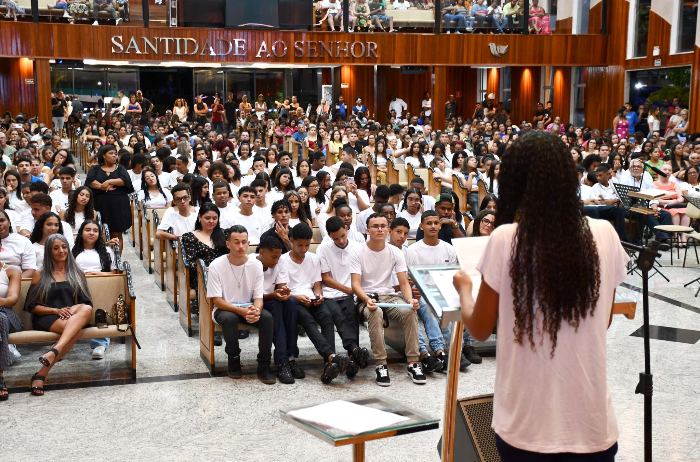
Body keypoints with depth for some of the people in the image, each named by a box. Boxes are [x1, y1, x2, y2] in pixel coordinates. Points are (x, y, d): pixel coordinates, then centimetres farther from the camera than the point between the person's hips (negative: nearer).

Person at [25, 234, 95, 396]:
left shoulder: (77, 274, 22)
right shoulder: (40, 275, 16)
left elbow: (87, 303, 14)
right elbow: (31, 306, 7)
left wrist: (74, 310, -10)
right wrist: (56, 310, -9)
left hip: (74, 315, 3)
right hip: (47, 319, -2)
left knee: (87, 309, -37)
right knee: (75, 330, -37)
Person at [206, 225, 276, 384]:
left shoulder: (256, 264, -4)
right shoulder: (216, 266, -12)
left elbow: (258, 297, -3)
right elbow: (217, 300, -13)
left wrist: (256, 310, -28)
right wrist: (241, 311, -29)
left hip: (248, 308, 2)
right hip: (224, 309, -2)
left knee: (267, 317, -28)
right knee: (230, 318, -36)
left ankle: (264, 366, -16)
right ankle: (234, 361, -11)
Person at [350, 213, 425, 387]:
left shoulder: (395, 253, 7)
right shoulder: (358, 252, -2)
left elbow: (404, 283, 2)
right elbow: (355, 284, -10)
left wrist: (410, 299, -20)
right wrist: (367, 299, -30)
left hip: (389, 296, 3)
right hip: (366, 298, -3)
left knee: (410, 312, -29)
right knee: (375, 313, -38)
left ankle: (413, 363, -22)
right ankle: (381, 365, -33)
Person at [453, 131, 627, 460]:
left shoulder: (505, 239, -13)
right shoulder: (605, 235, -6)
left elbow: (480, 329, -2)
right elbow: (604, 321, 9)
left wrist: (463, 288, 17)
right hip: (591, 424, 2)